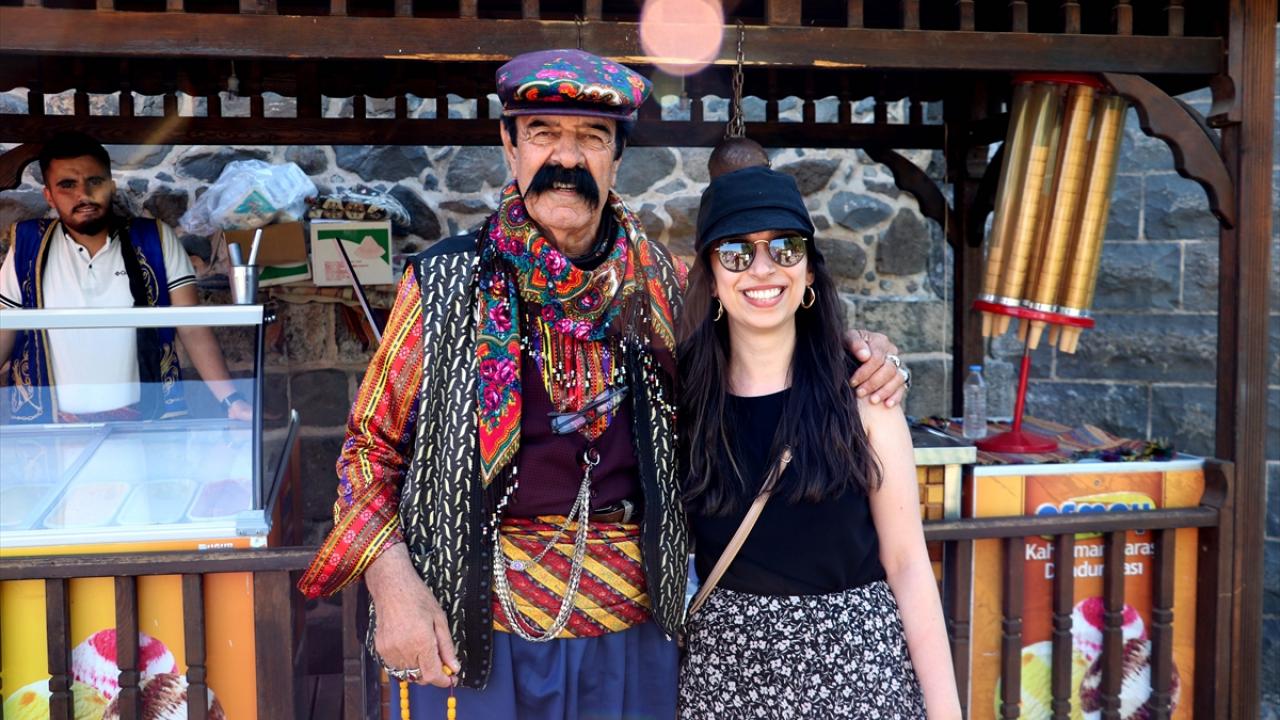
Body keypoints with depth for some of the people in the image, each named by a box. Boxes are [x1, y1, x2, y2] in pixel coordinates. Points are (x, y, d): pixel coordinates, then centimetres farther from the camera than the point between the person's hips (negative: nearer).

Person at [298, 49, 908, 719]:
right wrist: (392, 582, -14)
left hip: (632, 627, 2)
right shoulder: (445, 280, -4)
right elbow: (371, 445, 0)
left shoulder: (657, 280, 1)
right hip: (471, 623, -2)